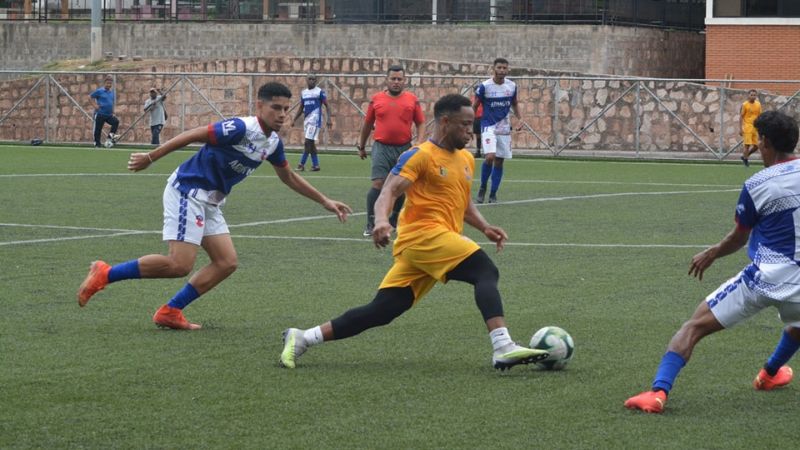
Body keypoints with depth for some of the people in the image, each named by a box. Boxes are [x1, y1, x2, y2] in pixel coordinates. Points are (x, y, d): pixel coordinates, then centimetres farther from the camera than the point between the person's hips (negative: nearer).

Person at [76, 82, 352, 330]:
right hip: (187, 191, -9)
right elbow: (192, 136, -19)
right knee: (180, 264, -18)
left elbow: (289, 178, 23)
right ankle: (104, 275, -8)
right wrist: (150, 158, -17)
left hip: (209, 202, 9)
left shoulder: (273, 143, 6)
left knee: (226, 263, 1)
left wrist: (325, 202, 24)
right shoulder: (241, 129, -21)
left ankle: (170, 312, 3)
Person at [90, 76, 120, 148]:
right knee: (98, 129, 0)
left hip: (109, 115, 5)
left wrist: (113, 112, 17)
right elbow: (90, 97, -3)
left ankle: (111, 135, -11)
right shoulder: (99, 91, -6)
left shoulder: (111, 92, 10)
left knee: (116, 121, -19)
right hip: (100, 114, -5)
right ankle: (97, 144, 8)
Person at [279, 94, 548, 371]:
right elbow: (389, 192, -14)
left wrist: (484, 227, 14)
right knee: (487, 272, -21)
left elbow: (464, 203, 31)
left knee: (381, 311, 3)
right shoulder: (420, 155, -6)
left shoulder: (466, 159, 20)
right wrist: (381, 220, -33)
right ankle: (503, 348, -32)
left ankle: (302, 338, 7)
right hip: (424, 234, -8)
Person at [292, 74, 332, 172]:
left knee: (308, 142, -12)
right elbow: (301, 108, 22)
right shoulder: (303, 93, 14)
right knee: (311, 143, 7)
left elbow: (327, 106, -5)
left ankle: (302, 164, -12)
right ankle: (315, 165, 11)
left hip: (315, 119, -7)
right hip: (307, 119, 7)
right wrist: (294, 119, 16)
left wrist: (329, 118, -16)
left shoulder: (320, 92, -4)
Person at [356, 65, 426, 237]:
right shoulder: (376, 99, 4)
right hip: (382, 148, -2)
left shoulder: (412, 100, 3)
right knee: (378, 184, -13)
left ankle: (394, 219, 28)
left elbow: (420, 123, 7)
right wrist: (361, 146, 20)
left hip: (404, 149, 2)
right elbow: (367, 124, 14)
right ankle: (371, 224, -10)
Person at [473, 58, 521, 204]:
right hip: (488, 126, -4)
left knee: (499, 161, 4)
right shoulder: (484, 86, -9)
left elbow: (514, 104, 18)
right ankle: (482, 188, 0)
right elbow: (474, 107, 0)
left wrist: (519, 118, 2)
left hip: (504, 127, 4)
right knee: (490, 156, -21)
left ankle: (493, 194, 14)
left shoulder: (512, 86, 3)